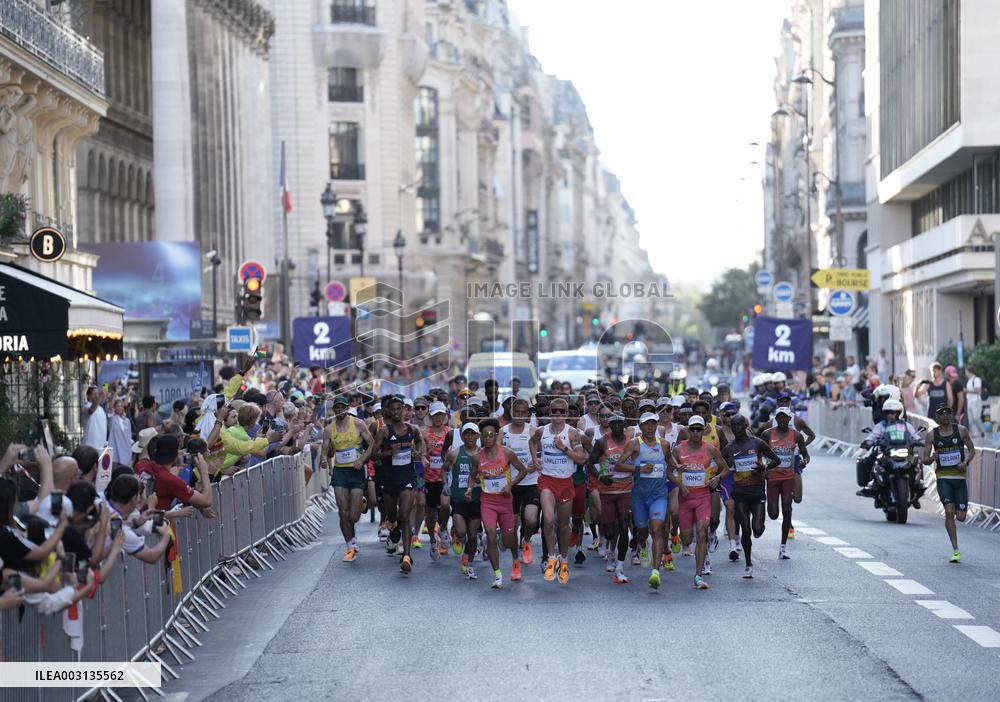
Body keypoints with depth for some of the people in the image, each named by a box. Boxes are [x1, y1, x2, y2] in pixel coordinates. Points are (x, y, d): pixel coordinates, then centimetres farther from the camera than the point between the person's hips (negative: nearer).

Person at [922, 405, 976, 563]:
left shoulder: (961, 430, 2)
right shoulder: (932, 435, 2)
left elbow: (972, 450, 9)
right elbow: (925, 460, 5)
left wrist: (966, 462, -11)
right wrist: (931, 458, -19)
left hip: (960, 476, 1)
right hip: (943, 477, -1)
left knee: (961, 517, 0)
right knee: (949, 512, -18)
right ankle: (956, 551, -12)